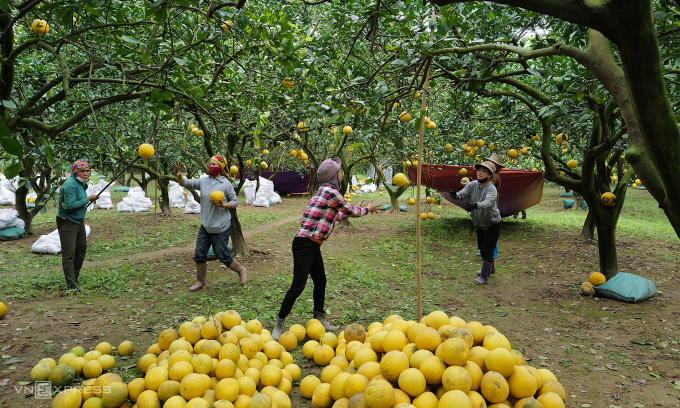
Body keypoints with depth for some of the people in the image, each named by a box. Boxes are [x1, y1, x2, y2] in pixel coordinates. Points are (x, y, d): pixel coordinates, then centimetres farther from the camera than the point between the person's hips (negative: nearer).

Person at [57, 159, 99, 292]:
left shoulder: (82, 183, 9)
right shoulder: (70, 185, -21)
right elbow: (70, 205, -28)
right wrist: (88, 199, -21)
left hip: (79, 221, 10)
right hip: (67, 222, -9)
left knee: (82, 250, 17)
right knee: (69, 254, -6)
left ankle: (75, 277, 35)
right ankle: (71, 285, -1)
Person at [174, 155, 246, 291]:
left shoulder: (226, 184, -10)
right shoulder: (204, 181, 4)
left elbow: (235, 201, -5)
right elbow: (186, 183, 4)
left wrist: (222, 205, -21)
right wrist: (179, 175, -16)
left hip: (221, 227, -5)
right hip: (205, 225, 5)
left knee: (222, 255, 3)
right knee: (199, 254, 8)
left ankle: (241, 270, 28)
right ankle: (200, 281, 25)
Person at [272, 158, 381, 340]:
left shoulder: (325, 191, 13)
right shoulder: (331, 192, -16)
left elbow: (335, 215, 24)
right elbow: (352, 211, -5)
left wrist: (354, 210, 32)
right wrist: (366, 210, 14)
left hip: (313, 246, 10)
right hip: (305, 245, -10)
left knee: (320, 281, 16)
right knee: (298, 285, -5)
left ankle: (319, 319, 30)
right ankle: (279, 324, 7)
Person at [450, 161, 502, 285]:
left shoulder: (491, 188, -26)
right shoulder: (472, 185, -8)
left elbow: (488, 202, -44)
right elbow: (462, 194, -22)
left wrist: (475, 205, -62)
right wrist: (455, 195, -46)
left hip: (493, 223, -7)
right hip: (480, 223, 7)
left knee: (487, 249, -7)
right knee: (481, 247, 21)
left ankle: (484, 276, 2)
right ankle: (490, 268, 45)